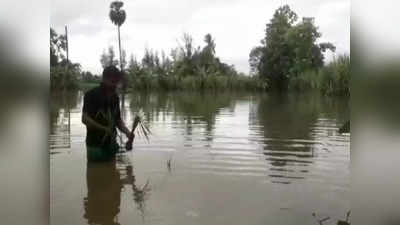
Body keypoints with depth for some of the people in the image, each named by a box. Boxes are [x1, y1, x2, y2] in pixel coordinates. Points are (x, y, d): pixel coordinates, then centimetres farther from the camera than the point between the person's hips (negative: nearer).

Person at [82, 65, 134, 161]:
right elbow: (85, 119, -18)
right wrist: (105, 129, -26)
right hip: (95, 145, -6)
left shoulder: (115, 97, 9)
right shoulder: (92, 95, -11)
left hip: (111, 144, 6)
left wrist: (127, 132, -4)